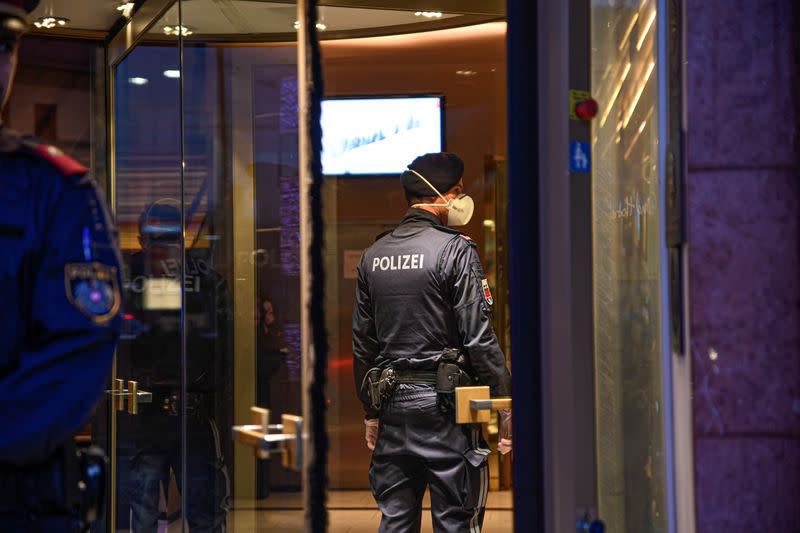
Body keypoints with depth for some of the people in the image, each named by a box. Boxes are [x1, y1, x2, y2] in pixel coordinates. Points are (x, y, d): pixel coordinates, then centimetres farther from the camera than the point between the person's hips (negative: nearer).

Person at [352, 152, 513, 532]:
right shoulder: (455, 249, -9)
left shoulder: (373, 256, 10)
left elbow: (362, 343, 13)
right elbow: (478, 336, -13)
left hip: (391, 401, 6)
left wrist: (371, 412, 20)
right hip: (443, 401, -6)